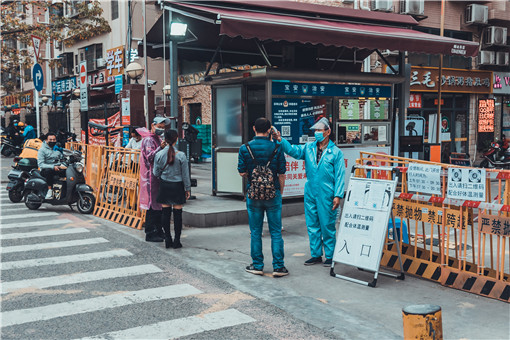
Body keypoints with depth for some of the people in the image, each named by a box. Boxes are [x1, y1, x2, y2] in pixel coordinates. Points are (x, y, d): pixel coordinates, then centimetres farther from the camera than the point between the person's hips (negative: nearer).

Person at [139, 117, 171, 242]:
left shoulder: (158, 139, 21)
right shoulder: (148, 140, -9)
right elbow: (150, 156, -23)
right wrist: (160, 148, -33)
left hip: (158, 176, 10)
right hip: (151, 176, -10)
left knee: (158, 204, 13)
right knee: (152, 206, -8)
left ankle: (158, 231, 20)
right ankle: (150, 234, -4)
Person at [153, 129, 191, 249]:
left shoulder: (159, 155, -5)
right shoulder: (181, 155, -11)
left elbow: (156, 173, 1)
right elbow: (185, 174, -5)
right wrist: (188, 189, 4)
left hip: (164, 185, 2)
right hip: (177, 186, -2)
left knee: (165, 212, 9)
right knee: (177, 213, 4)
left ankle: (168, 239, 12)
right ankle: (177, 241, 7)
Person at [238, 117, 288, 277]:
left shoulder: (245, 148, -4)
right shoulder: (276, 148, -4)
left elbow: (242, 172, -1)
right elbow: (282, 174, -2)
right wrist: (280, 192, 11)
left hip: (253, 195, 1)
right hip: (273, 194, 0)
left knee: (255, 232, 10)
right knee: (276, 232, 6)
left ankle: (257, 265, 15)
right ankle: (278, 267, 7)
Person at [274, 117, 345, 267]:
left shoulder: (336, 152, -2)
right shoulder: (308, 148, 9)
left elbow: (339, 175, -5)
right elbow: (294, 151, -5)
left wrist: (337, 195, -11)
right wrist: (281, 141, -21)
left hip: (326, 195, -4)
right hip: (310, 194, 5)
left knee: (327, 226, 2)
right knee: (312, 226, 11)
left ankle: (330, 256, 15)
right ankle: (316, 255, 22)